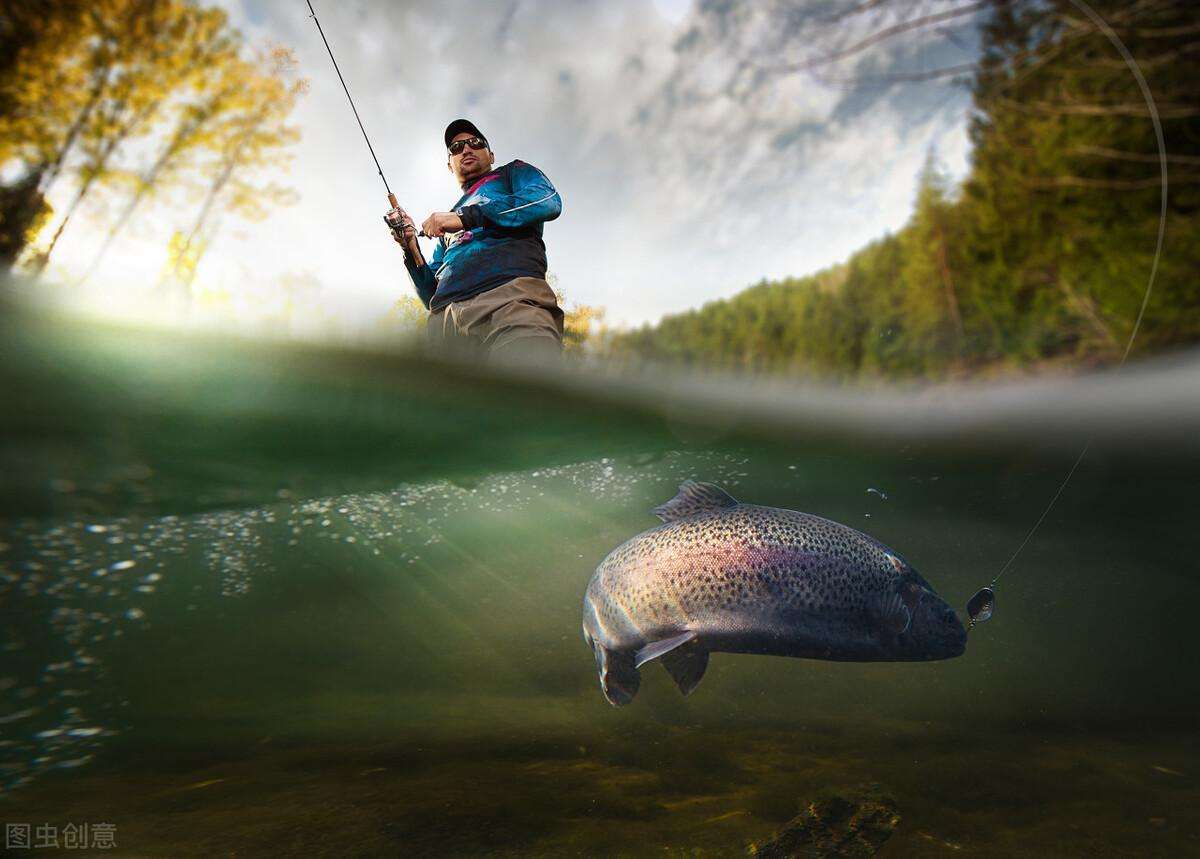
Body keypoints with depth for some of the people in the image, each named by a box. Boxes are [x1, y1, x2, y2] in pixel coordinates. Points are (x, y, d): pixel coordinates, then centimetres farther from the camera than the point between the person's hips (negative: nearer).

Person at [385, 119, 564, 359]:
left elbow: (549, 201, 1)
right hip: (444, 317, 5)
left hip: (510, 296, -5)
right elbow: (431, 295, 32)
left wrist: (466, 217, -1)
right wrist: (412, 248, 14)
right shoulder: (447, 224, 39)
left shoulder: (514, 173, 27)